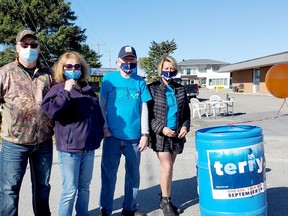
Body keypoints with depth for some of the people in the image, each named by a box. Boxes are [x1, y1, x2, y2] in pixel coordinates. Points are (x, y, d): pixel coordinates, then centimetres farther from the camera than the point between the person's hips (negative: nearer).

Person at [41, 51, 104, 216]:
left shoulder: (88, 90, 12)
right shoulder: (59, 89, -5)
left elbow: (98, 114, 20)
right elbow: (48, 110, -22)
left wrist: (99, 133, 12)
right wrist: (65, 92, -27)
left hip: (89, 147, 6)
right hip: (69, 148, -5)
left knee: (85, 187, 17)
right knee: (70, 190, 0)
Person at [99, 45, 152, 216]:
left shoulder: (140, 82, 4)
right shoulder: (109, 79, 1)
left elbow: (144, 109, 4)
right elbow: (102, 105, 2)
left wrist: (145, 133, 0)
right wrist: (104, 128, -6)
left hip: (134, 136, 2)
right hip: (113, 136, -1)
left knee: (133, 174, 12)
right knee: (109, 173, 5)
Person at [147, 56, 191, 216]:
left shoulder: (180, 89, 8)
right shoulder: (152, 88, -4)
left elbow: (186, 112, 14)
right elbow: (147, 114, -7)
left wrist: (185, 126, -4)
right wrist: (162, 128, -16)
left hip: (177, 134, 4)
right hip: (160, 134, -4)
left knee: (169, 168, 11)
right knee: (167, 167, -7)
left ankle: (165, 199, 26)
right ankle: (166, 201, 11)